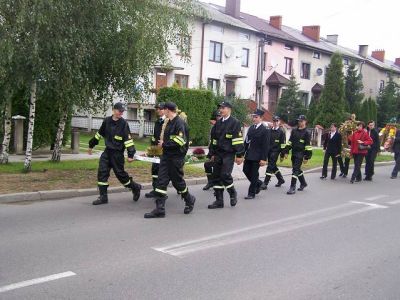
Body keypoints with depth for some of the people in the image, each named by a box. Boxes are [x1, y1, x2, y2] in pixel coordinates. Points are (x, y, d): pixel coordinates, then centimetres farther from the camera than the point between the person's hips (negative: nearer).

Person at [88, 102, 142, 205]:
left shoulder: (124, 124, -11)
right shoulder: (107, 121, 2)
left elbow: (128, 140, -14)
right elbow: (99, 134, 16)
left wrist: (130, 155, -20)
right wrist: (91, 145, 23)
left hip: (118, 153, -5)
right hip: (107, 151, 5)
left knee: (120, 173, 0)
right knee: (102, 172, -2)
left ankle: (135, 188, 24)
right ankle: (103, 197, 6)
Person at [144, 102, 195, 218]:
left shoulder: (179, 123, -16)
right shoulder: (169, 122, 13)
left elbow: (180, 142, -23)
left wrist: (164, 144, -14)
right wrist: (163, 142, 8)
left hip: (176, 158, -8)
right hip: (166, 156, 8)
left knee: (178, 181, 5)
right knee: (161, 181, 1)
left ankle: (189, 200, 30)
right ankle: (159, 209, 3)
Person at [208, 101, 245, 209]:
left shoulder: (235, 122, -5)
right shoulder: (218, 123, 13)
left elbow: (238, 140, -10)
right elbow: (213, 139, 20)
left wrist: (239, 155, -14)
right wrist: (212, 154, 17)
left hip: (229, 154, -6)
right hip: (218, 154, 6)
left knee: (225, 175, -16)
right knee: (217, 176, 4)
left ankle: (232, 193, 11)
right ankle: (219, 201, 11)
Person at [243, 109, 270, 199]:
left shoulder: (265, 130, -9)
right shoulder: (251, 128, 10)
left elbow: (265, 146, -12)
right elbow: (246, 141, 13)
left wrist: (263, 159, -16)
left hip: (257, 156, -7)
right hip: (248, 155, 7)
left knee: (253, 174, -1)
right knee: (246, 170, 9)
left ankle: (251, 193, 10)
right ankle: (258, 183, 32)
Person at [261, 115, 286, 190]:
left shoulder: (281, 132, -3)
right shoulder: (269, 131, 9)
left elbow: (283, 145, -4)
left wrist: (282, 155, -7)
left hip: (275, 151, -6)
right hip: (269, 151, 6)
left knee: (270, 167, -10)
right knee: (273, 166, 14)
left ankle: (265, 183, -9)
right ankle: (281, 179, 32)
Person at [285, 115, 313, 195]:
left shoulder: (306, 133, -6)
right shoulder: (294, 131, 11)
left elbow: (308, 146, -9)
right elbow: (290, 142, 14)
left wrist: (307, 157, -12)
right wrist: (286, 151, 6)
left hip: (300, 154, -6)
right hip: (294, 153, 6)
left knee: (295, 170, -11)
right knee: (297, 169, 15)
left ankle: (292, 188, -10)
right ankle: (303, 183, 35)